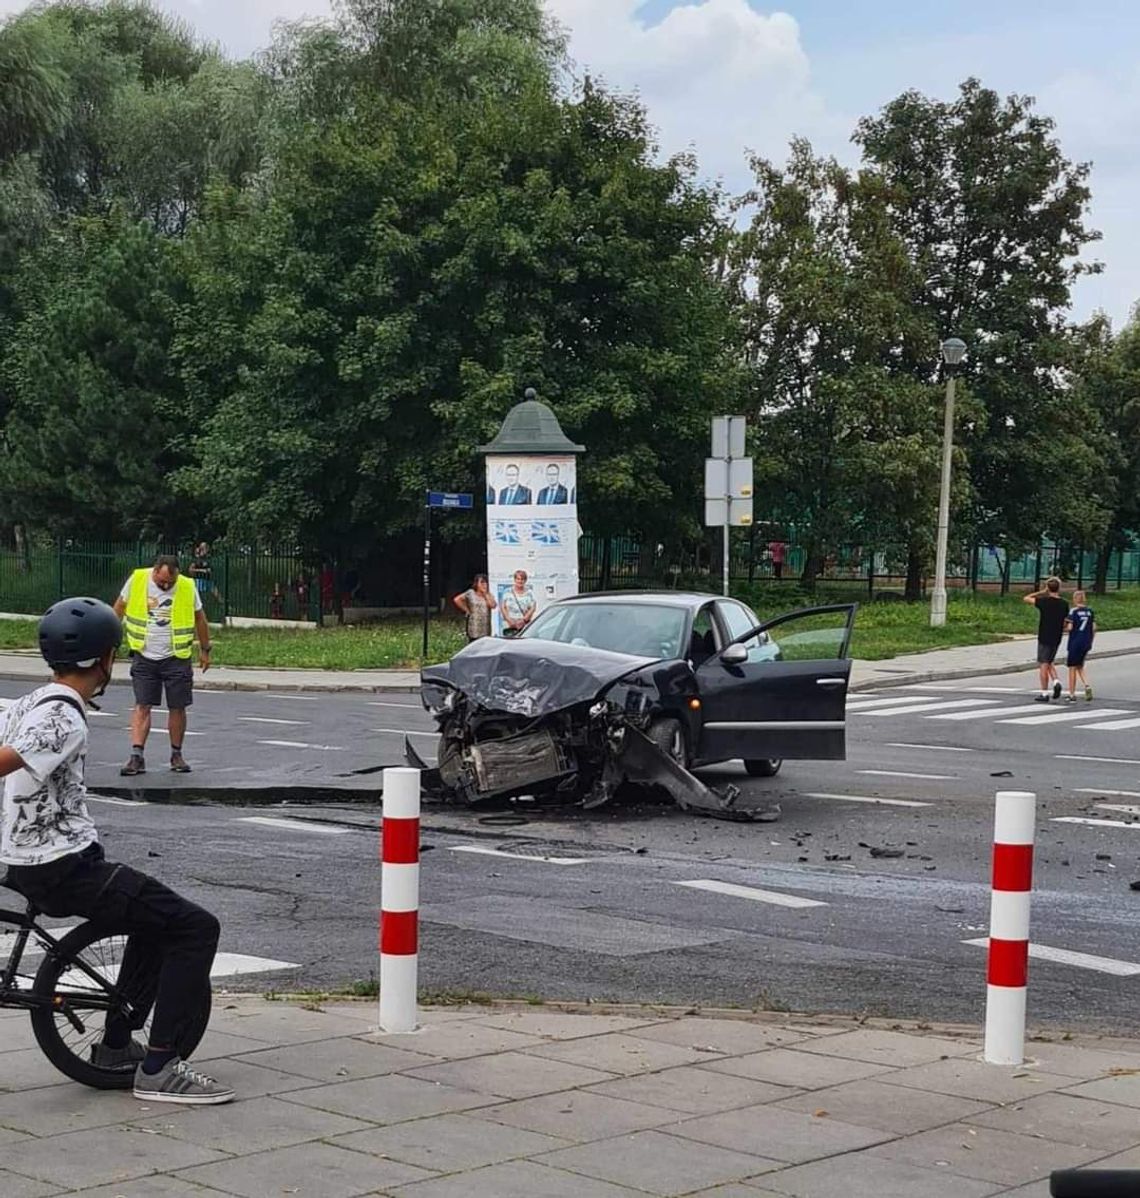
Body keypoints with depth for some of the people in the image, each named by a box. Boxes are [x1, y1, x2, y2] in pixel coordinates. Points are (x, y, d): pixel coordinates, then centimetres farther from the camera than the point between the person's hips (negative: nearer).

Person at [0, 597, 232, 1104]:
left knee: (157, 918, 27)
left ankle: (115, 1044, 29)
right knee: (195, 928, -8)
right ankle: (159, 1068, -8)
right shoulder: (64, 720, -19)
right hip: (64, 868, -10)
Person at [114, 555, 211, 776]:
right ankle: (137, 756, -7)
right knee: (142, 706, -5)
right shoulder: (137, 580, -6)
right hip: (144, 657, 0)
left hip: (176, 658, 0)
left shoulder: (187, 587, -6)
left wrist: (205, 650, 14)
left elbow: (199, 619, 9)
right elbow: (119, 608, 9)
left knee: (177, 708, 4)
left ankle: (176, 755, 18)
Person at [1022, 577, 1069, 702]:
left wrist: (1041, 592, 5)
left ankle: (1044, 693, 1)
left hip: (1044, 637, -5)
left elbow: (1026, 598, 0)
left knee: (1043, 664, 1)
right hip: (1057, 638, 5)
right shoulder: (1064, 604, 1)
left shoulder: (1044, 601, -12)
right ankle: (1056, 681, -1)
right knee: (1049, 662, 21)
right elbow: (1065, 623, 8)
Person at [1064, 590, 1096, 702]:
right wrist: (1090, 640, 16)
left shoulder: (1073, 611, -11)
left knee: (1072, 668, 5)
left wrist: (1063, 629, 5)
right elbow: (1094, 628, 6)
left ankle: (1072, 694, 8)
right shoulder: (1090, 611, 5)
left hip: (1075, 642, -5)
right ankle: (1087, 686, -5)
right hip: (1086, 643, 5)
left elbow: (1069, 627, -17)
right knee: (1080, 667, 18)